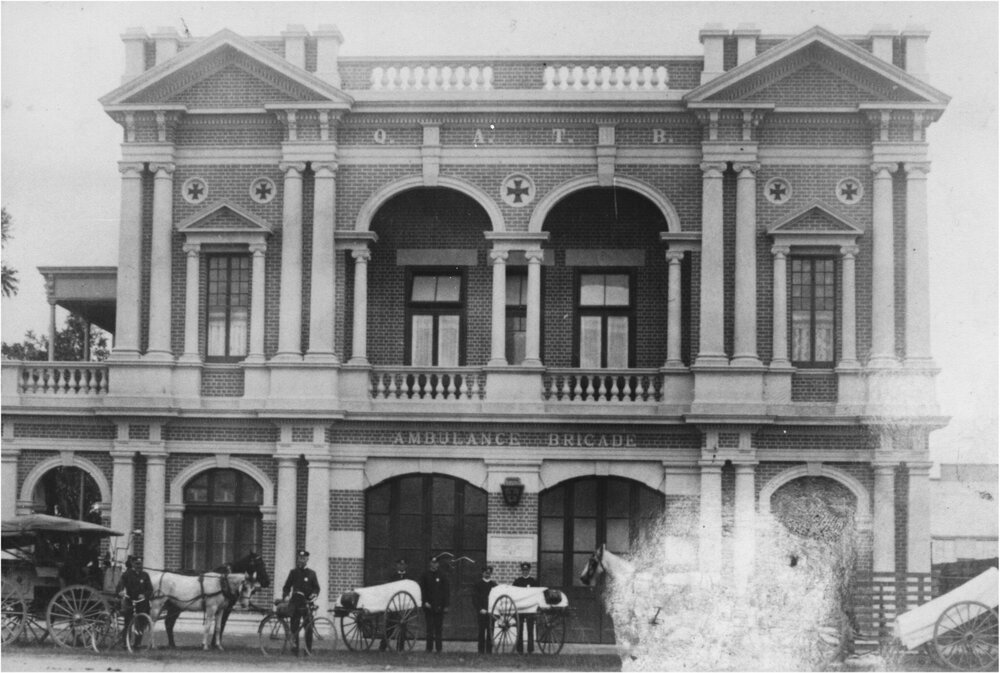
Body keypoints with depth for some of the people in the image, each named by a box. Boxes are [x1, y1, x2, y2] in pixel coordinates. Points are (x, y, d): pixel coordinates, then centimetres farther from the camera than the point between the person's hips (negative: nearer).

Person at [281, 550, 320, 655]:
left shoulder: (311, 573, 8)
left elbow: (317, 587, 6)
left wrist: (314, 594, -14)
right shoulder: (293, 572, 12)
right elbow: (287, 586, 14)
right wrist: (284, 596, -3)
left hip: (307, 603, -1)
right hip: (295, 602, 1)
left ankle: (308, 649, -1)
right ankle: (295, 646, 6)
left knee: (308, 627, -5)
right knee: (294, 626, -1)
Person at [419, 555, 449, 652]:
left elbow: (446, 591, 6)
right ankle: (429, 647, 0)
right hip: (428, 605, 0)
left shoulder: (441, 576, 6)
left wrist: (445, 605, 0)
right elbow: (422, 590, 5)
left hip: (439, 606, 0)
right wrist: (425, 602, -7)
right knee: (429, 627, -2)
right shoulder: (425, 575, 6)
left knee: (438, 628, 1)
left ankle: (438, 648, 6)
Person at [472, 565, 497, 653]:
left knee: (490, 632, -4)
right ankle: (481, 650, 4)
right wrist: (480, 609, -10)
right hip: (481, 612, 0)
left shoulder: (494, 585, 10)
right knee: (481, 632, 0)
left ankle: (489, 650, -2)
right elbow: (475, 599, 3)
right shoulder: (477, 585, 8)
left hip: (491, 612, 0)